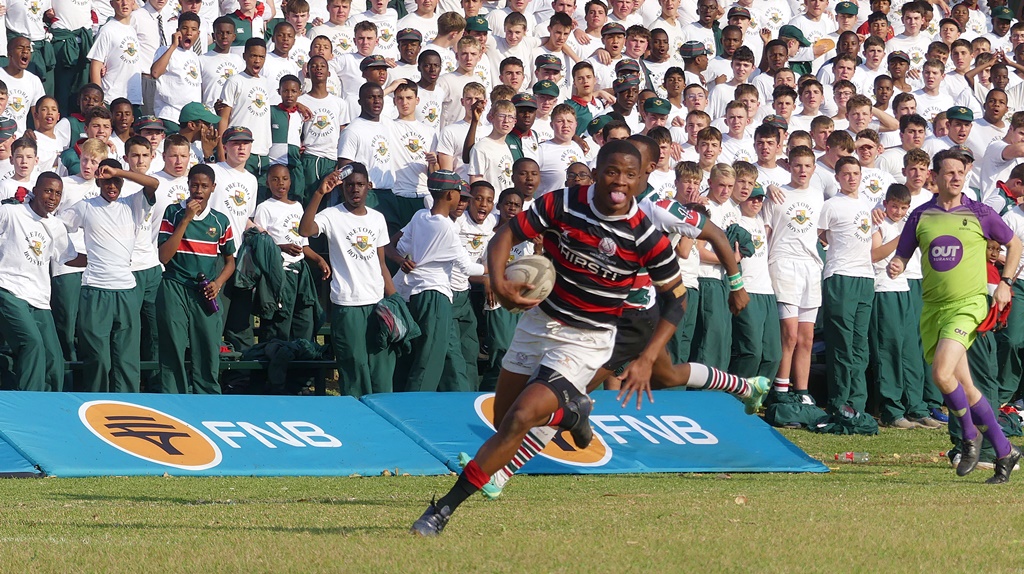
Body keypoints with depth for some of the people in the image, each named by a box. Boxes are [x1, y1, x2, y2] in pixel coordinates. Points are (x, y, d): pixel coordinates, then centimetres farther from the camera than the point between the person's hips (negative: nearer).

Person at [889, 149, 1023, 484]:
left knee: (942, 373, -22)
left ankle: (970, 436, 1)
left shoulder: (979, 214, 0)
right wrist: (895, 267, -12)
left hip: (969, 304, -4)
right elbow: (901, 256, 11)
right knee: (964, 386, 6)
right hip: (933, 307, 4)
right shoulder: (920, 217, 6)